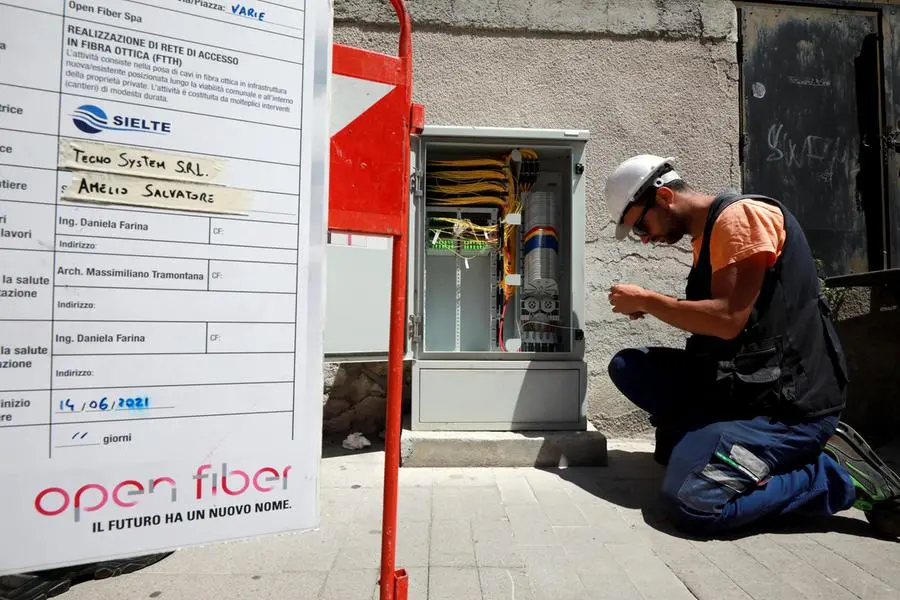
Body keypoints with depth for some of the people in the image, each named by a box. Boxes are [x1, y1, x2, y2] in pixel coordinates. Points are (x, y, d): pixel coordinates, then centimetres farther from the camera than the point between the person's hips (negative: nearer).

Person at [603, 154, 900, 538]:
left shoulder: (741, 215, -12)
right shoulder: (706, 234, 15)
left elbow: (728, 319, -23)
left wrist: (645, 300, -11)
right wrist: (650, 305, 7)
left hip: (786, 402, -9)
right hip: (736, 384, 9)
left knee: (689, 502, -23)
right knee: (627, 366, 1)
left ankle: (844, 475, -4)